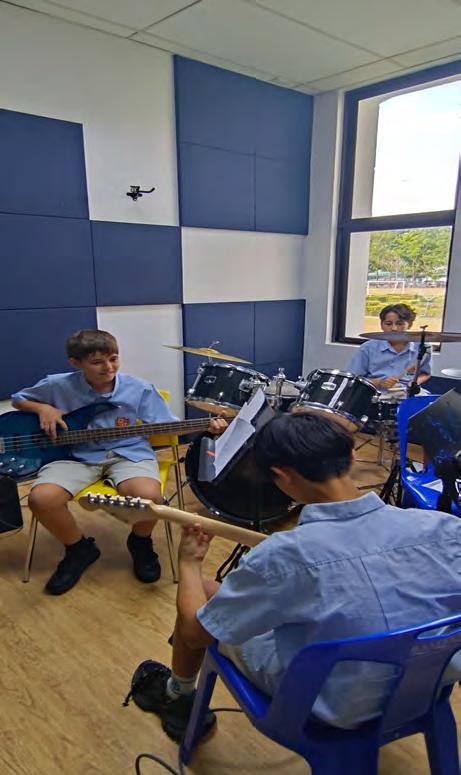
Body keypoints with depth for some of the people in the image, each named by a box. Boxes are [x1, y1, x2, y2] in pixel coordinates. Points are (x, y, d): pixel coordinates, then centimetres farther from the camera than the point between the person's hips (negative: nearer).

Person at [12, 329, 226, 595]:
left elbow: (167, 426, -2)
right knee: (42, 498, -26)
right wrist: (42, 409, -9)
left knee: (149, 495, -32)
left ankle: (140, 542, 7)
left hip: (129, 453, -1)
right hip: (77, 455, 2)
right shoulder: (58, 385, -5)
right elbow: (19, 399, 12)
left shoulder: (140, 389, -6)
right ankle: (79, 549, 7)